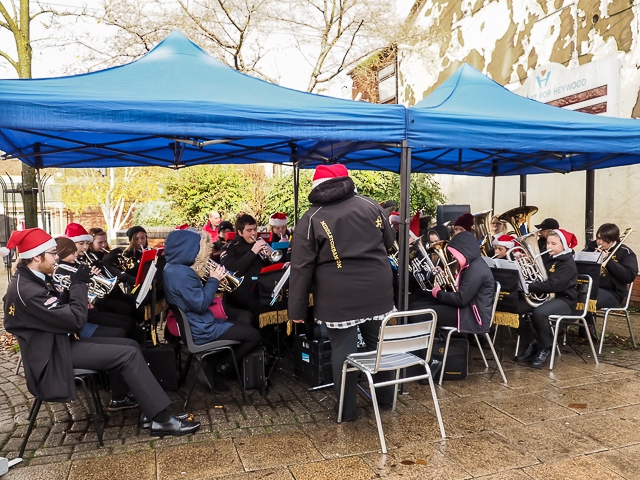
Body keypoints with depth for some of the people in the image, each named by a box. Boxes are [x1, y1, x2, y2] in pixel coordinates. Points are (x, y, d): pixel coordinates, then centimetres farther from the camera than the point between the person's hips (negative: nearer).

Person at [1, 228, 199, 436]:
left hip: (59, 341, 10)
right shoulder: (26, 290, -25)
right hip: (53, 355, -10)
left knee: (130, 345, 9)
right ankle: (162, 419, -15)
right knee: (129, 354, -17)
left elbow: (59, 309, 15)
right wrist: (79, 283, -13)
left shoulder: (29, 279, 7)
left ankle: (119, 398, 26)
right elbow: (76, 319, -25)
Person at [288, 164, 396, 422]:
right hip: (378, 292, 4)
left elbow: (301, 268, -9)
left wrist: (297, 309, -4)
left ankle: (347, 410, 18)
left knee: (343, 351, 8)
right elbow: (389, 241, 15)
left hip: (339, 299, -3)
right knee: (379, 344, 18)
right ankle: (386, 398, 34)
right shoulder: (371, 205, 3)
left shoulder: (311, 219, -7)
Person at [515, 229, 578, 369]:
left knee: (539, 312, -38)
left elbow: (552, 285, -26)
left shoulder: (568, 264, -14)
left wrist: (529, 286, -25)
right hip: (546, 297, 8)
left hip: (564, 300, -8)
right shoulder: (549, 259, 14)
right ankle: (532, 344, 2)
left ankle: (545, 348, -13)